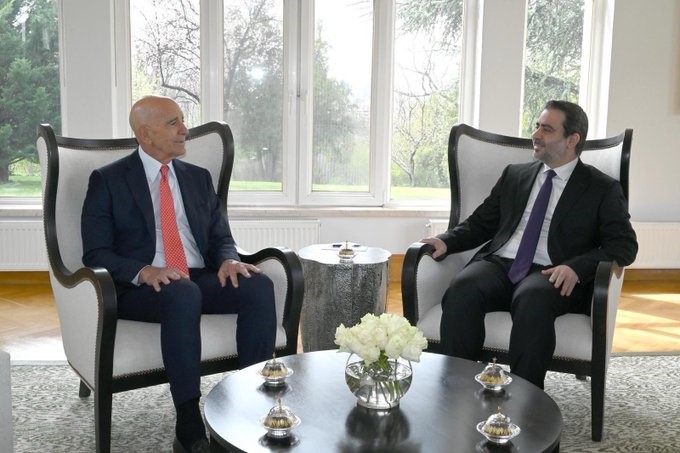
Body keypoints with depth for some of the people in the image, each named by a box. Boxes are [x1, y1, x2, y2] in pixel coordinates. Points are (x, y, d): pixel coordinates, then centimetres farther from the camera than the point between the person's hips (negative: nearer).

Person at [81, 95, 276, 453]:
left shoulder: (198, 178, 17)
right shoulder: (107, 180, 2)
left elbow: (221, 237, 16)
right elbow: (95, 254, -4)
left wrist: (228, 260, -10)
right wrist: (143, 271, -24)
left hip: (202, 280, 5)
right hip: (141, 288, -4)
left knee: (260, 286, -25)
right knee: (183, 295, -39)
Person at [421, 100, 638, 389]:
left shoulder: (602, 189, 10)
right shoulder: (514, 175, 21)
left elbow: (624, 245, 1)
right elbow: (479, 223, 22)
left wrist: (576, 267, -17)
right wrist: (446, 241, 1)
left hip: (551, 275, -3)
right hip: (499, 264, 3)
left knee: (532, 298, -38)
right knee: (462, 288, -30)